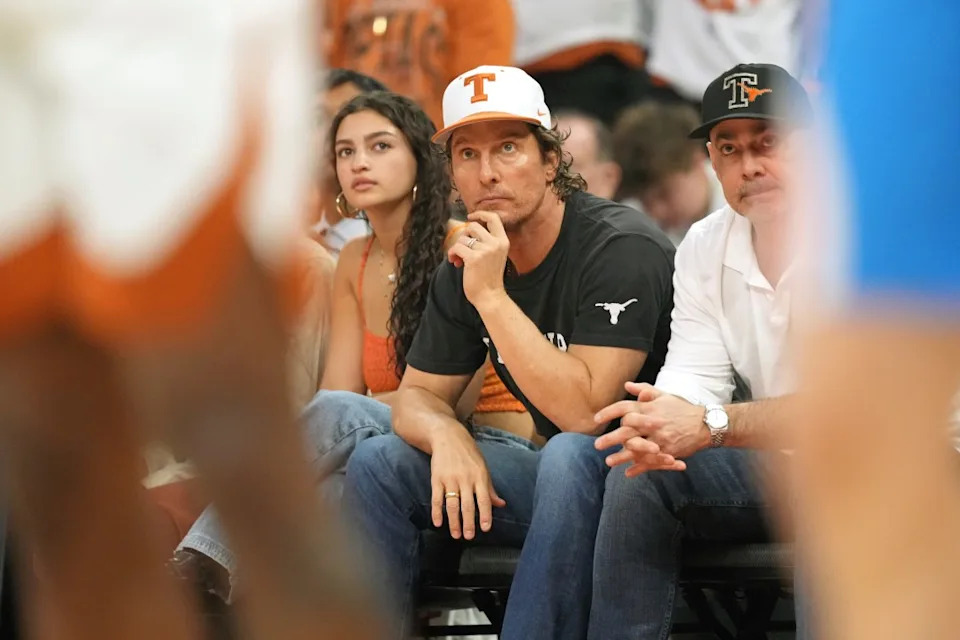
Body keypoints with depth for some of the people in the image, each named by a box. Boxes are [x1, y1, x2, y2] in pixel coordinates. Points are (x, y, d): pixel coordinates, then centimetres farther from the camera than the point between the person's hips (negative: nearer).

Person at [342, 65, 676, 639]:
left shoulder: (620, 248, -20)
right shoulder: (468, 265, 3)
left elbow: (585, 414, -28)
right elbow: (418, 395, 8)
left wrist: (491, 296, -26)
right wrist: (447, 435, -17)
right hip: (556, 480, 7)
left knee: (570, 456, -37)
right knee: (378, 461, -3)